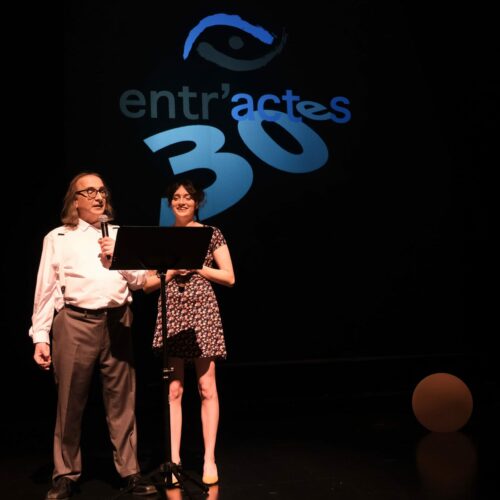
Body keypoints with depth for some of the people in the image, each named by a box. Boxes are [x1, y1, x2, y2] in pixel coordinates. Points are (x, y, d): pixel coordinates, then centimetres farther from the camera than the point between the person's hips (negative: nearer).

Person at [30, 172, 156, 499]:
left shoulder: (121, 235, 15)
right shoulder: (58, 238, 6)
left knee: (122, 400, 5)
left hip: (117, 323, 2)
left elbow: (140, 282, 10)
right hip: (75, 324, -2)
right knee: (70, 402, 3)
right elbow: (46, 289, 3)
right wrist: (41, 336, -2)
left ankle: (130, 472, 14)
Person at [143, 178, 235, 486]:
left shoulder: (211, 234, 5)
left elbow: (229, 278, 1)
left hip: (202, 311, -2)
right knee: (174, 389, 2)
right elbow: (147, 284, 10)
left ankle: (209, 459, 7)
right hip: (171, 313, 2)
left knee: (207, 387, -1)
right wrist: (172, 270, -6)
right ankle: (174, 459, 8)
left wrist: (196, 266, -8)